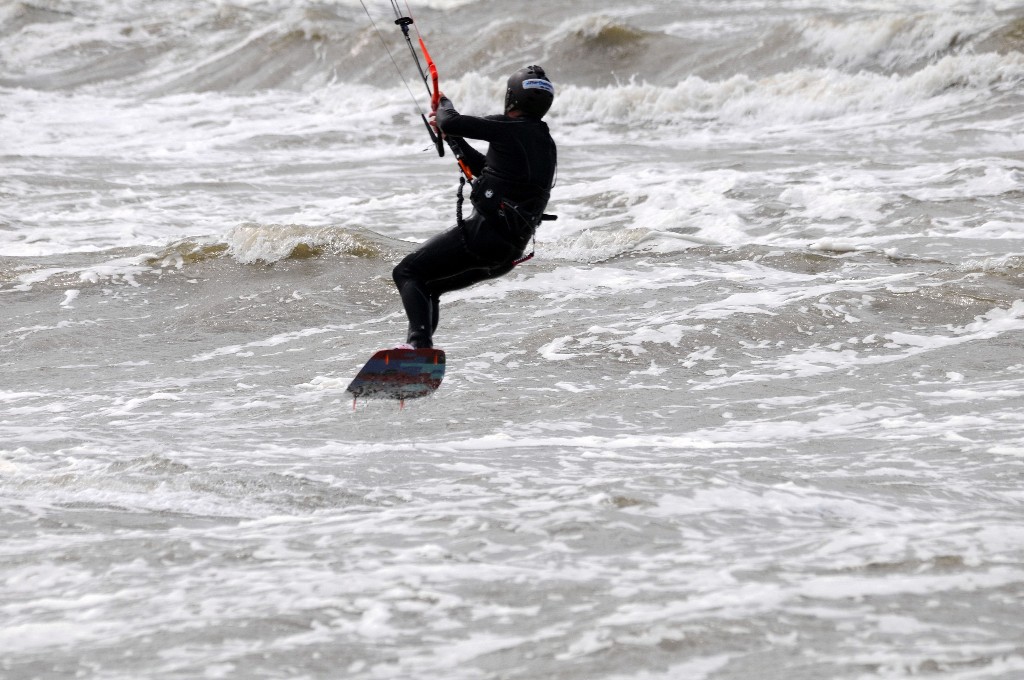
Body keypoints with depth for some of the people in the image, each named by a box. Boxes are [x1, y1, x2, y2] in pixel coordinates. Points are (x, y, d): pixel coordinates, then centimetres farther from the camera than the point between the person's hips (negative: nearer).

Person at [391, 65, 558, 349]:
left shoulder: (508, 128, -10)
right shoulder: (547, 146, 17)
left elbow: (450, 123, -12)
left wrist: (443, 105, 11)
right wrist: (451, 136, 31)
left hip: (483, 231, -9)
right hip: (512, 250, 9)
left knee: (407, 273, -5)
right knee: (428, 286, 21)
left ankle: (419, 342, -26)